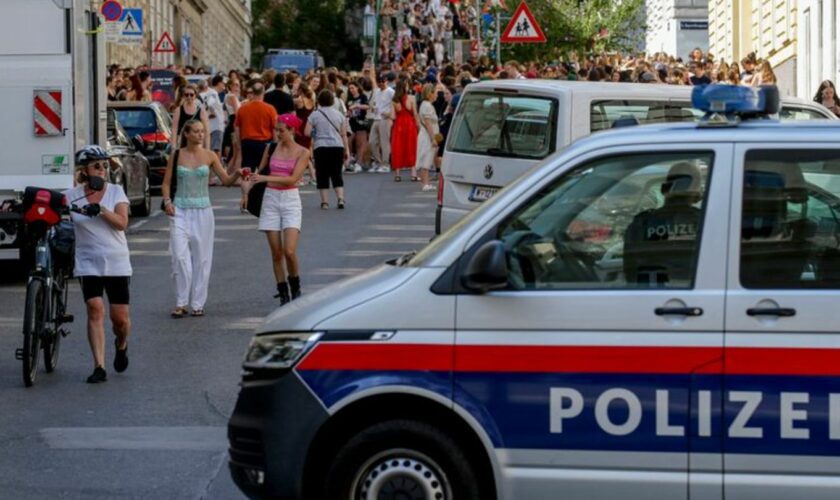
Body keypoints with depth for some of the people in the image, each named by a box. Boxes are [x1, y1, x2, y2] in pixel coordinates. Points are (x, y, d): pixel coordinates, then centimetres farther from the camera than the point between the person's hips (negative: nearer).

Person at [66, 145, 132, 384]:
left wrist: (103, 211, -25)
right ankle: (99, 367, -14)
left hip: (116, 263, 1)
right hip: (88, 263, -1)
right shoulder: (72, 195, 1)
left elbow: (122, 223, -9)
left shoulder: (116, 191, 2)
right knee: (95, 308, -17)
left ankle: (121, 346, 36)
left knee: (120, 317, 1)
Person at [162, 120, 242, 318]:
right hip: (180, 210, -1)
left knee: (201, 257, 3)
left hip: (202, 210, 1)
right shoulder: (176, 156, 2)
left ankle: (197, 303, 11)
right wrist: (167, 201, -8)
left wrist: (237, 174, -18)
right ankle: (181, 303, -1)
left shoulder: (209, 156, 2)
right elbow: (166, 183, 8)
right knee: (180, 256, -9)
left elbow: (226, 180, 1)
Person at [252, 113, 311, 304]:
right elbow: (261, 170, 13)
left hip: (290, 200, -3)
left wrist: (266, 178, -21)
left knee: (289, 251, -14)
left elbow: (293, 178, -14)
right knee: (276, 253, 2)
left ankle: (295, 289, 9)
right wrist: (250, 175, -8)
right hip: (270, 199, 3)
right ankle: (283, 295, 10)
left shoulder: (302, 153, -3)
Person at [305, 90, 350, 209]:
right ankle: (340, 198, -4)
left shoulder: (315, 115, -1)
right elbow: (344, 134, 7)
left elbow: (307, 133, -4)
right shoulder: (338, 114, 7)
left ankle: (324, 201, 2)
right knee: (336, 174, 9)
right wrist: (346, 150, 12)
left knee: (322, 175, 4)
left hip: (321, 148, -2)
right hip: (337, 147, 2)